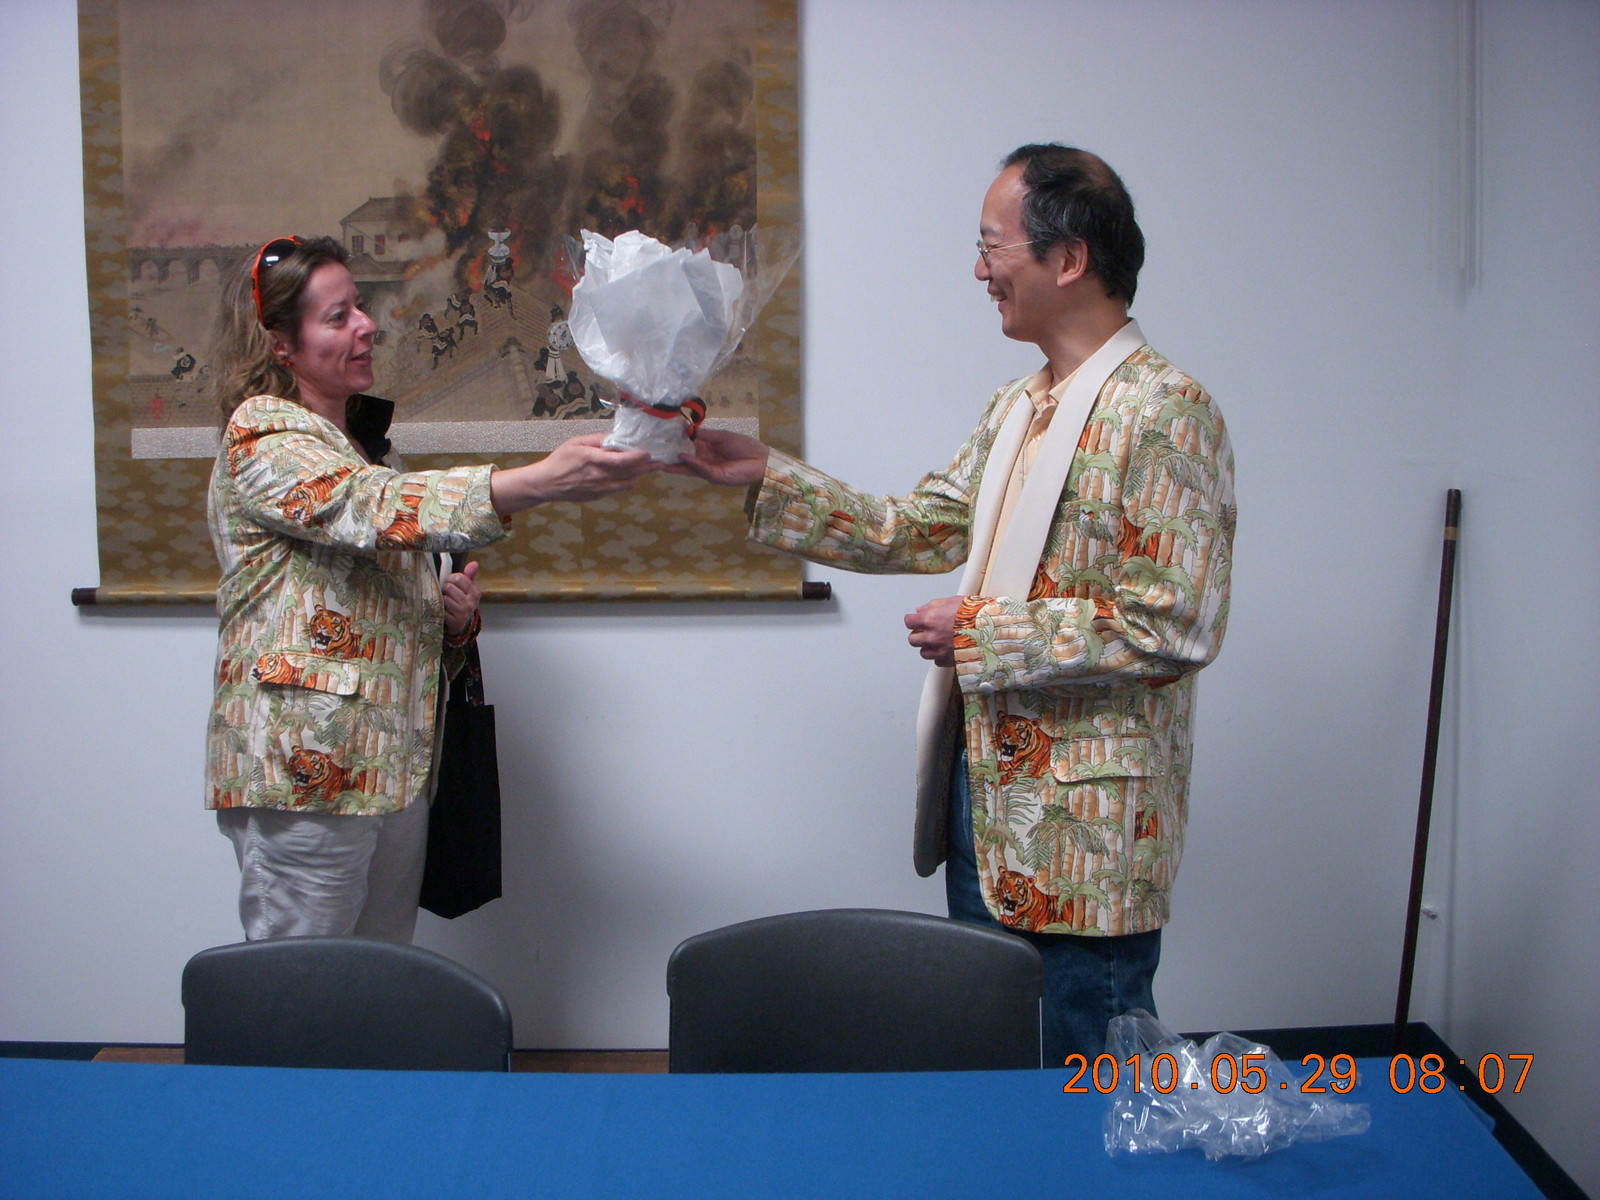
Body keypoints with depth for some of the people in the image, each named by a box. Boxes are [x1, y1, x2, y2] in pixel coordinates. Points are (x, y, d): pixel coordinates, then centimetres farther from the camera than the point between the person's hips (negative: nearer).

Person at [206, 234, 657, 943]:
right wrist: (543, 480, -39)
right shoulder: (262, 432, -7)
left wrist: (450, 614, 3)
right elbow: (370, 507, -27)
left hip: (394, 771, 8)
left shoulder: (364, 444, 20)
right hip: (307, 770, -8)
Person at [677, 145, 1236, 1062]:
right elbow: (913, 532, 15)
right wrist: (763, 475, 8)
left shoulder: (1165, 413, -16)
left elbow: (1174, 627, -22)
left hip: (1088, 841, -9)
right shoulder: (1016, 407, 12)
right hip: (983, 801, 9)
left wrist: (982, 633, -18)